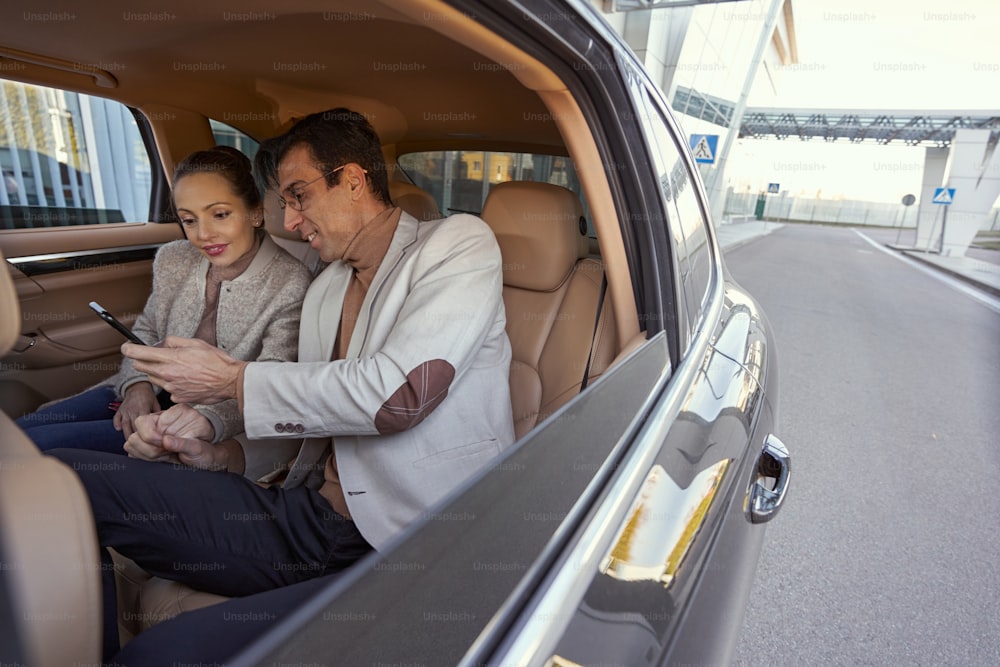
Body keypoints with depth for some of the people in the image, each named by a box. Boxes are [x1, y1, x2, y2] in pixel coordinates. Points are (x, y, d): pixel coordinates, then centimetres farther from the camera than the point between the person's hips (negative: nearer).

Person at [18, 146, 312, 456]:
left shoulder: (290, 284, -19)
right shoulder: (172, 260, 1)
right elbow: (146, 331, 14)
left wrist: (207, 422, -39)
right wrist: (138, 385, -6)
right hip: (151, 397, 6)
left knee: (36, 445, -16)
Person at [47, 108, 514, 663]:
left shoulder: (460, 242, -5)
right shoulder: (324, 292, 15)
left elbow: (398, 394, -20)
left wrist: (235, 379, -8)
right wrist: (212, 453, 1)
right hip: (314, 519, 6)